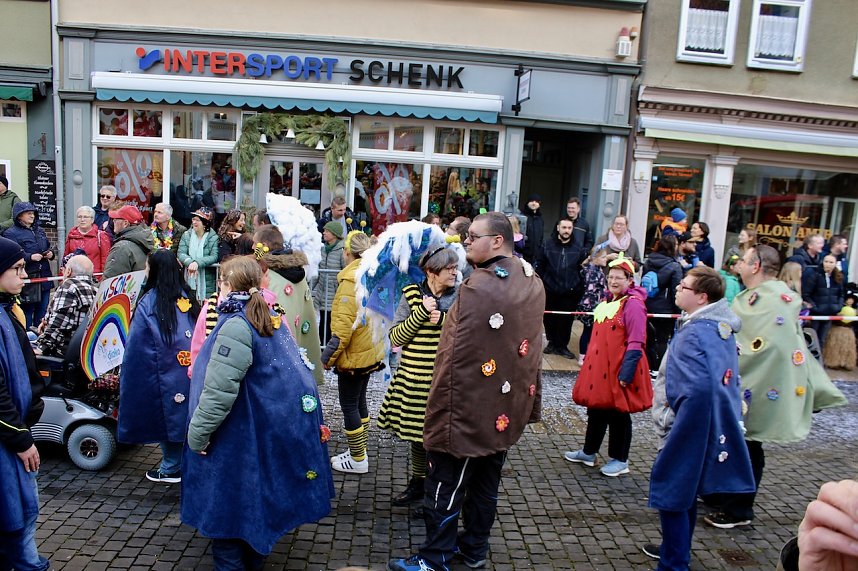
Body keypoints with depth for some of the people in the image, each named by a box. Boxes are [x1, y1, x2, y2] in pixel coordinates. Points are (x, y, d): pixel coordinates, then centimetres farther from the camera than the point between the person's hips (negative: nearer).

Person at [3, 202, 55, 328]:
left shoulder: (40, 231, 15)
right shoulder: (11, 233, -6)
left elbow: (49, 247, 24)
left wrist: (51, 253, 2)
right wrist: (30, 257, -24)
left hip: (44, 278, 6)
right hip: (26, 281, -6)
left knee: (43, 312, 13)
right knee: (27, 311, -1)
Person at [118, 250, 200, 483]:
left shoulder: (149, 302, -14)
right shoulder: (187, 296, 1)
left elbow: (136, 347, -9)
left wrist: (126, 377, 4)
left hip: (166, 373, -5)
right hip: (191, 370, 5)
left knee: (167, 416, 9)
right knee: (187, 416, 15)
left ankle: (171, 469, 22)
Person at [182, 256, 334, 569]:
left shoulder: (236, 326, -22)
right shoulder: (270, 320, 5)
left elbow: (219, 390, -26)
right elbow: (293, 371, 12)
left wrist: (198, 433, -16)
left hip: (236, 439, -9)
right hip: (265, 432, 9)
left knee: (226, 506, 7)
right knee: (254, 500, 22)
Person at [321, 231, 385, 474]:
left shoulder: (350, 281, -21)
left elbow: (343, 327, -24)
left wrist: (328, 356, -15)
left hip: (353, 355, -9)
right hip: (370, 352, 9)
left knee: (349, 405, 4)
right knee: (359, 401, 20)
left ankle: (358, 460, 14)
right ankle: (359, 451, 31)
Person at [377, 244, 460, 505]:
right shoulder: (412, 295, -2)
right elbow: (395, 338, -6)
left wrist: (444, 320, -17)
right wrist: (421, 313, -16)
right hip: (413, 378, 1)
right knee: (418, 435, 14)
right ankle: (417, 484, 36)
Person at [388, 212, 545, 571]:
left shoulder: (479, 288, -23)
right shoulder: (532, 283, 4)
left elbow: (458, 358, -24)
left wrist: (442, 412, -18)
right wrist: (530, 402, 19)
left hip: (468, 412, -8)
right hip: (506, 410, 9)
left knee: (445, 486, 6)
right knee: (486, 483, 21)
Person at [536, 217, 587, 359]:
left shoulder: (578, 248, 1)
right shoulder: (548, 245, 0)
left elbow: (584, 268, 5)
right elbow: (539, 265, 1)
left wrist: (579, 287, 1)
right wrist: (540, 283, -4)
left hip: (570, 292, 0)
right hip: (550, 290, 0)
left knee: (566, 319, 3)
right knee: (550, 318, 9)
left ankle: (562, 345, 19)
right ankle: (552, 342, 27)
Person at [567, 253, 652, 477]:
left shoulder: (633, 304, -15)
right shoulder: (607, 302, 11)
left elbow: (635, 344, -18)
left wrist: (626, 373, -21)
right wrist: (589, 362, 19)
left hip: (619, 371, -8)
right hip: (598, 368, 8)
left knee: (618, 415, 6)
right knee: (595, 410, 18)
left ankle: (620, 460, 22)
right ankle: (588, 452, 33)